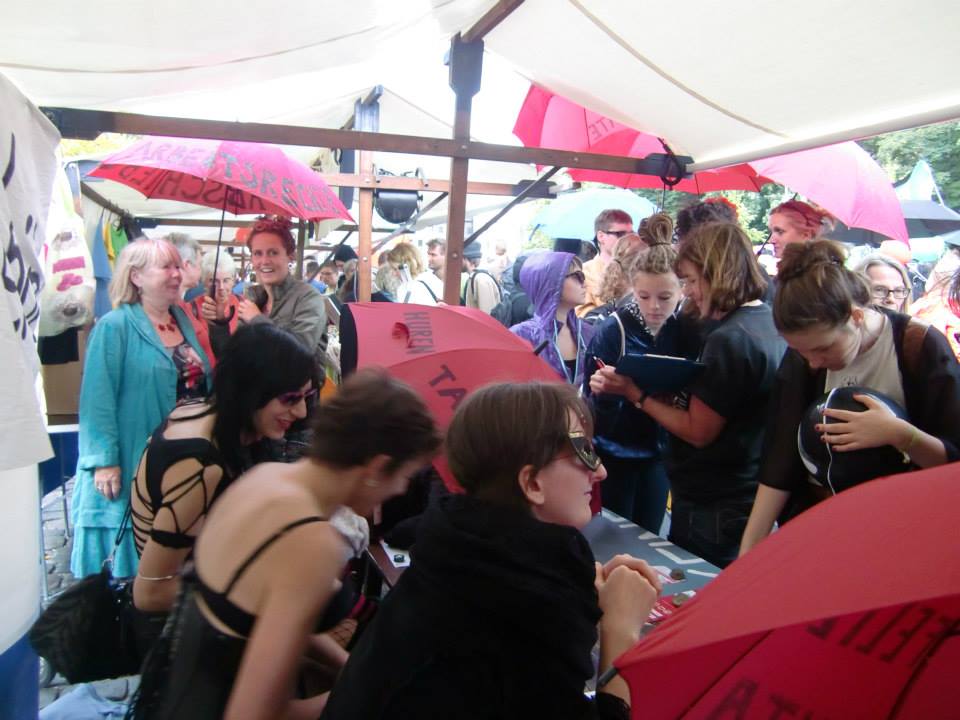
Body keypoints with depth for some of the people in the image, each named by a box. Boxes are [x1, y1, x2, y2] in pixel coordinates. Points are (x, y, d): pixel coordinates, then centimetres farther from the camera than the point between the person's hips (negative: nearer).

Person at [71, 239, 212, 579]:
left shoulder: (183, 320, 10)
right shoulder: (114, 327, -9)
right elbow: (98, 399, -14)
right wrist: (105, 460, -19)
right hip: (134, 465, -6)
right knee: (134, 564, 5)